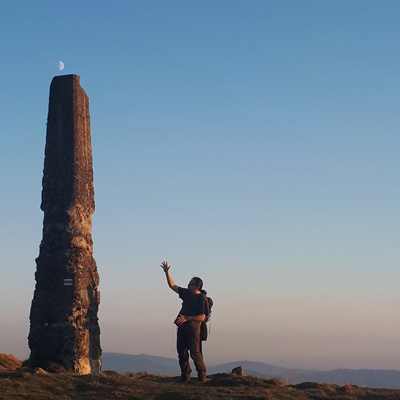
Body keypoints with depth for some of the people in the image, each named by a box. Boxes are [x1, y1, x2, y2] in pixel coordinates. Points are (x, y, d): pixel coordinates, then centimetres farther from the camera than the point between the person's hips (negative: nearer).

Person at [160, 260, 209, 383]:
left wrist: (187, 318, -18)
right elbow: (172, 286, 21)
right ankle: (185, 376, 11)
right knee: (181, 352, 5)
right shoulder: (187, 293, 13)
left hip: (193, 328, -7)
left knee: (195, 352, -7)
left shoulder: (202, 298, -8)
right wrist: (167, 272, 12)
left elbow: (202, 317, -14)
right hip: (182, 327, 7)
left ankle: (202, 375, 4)